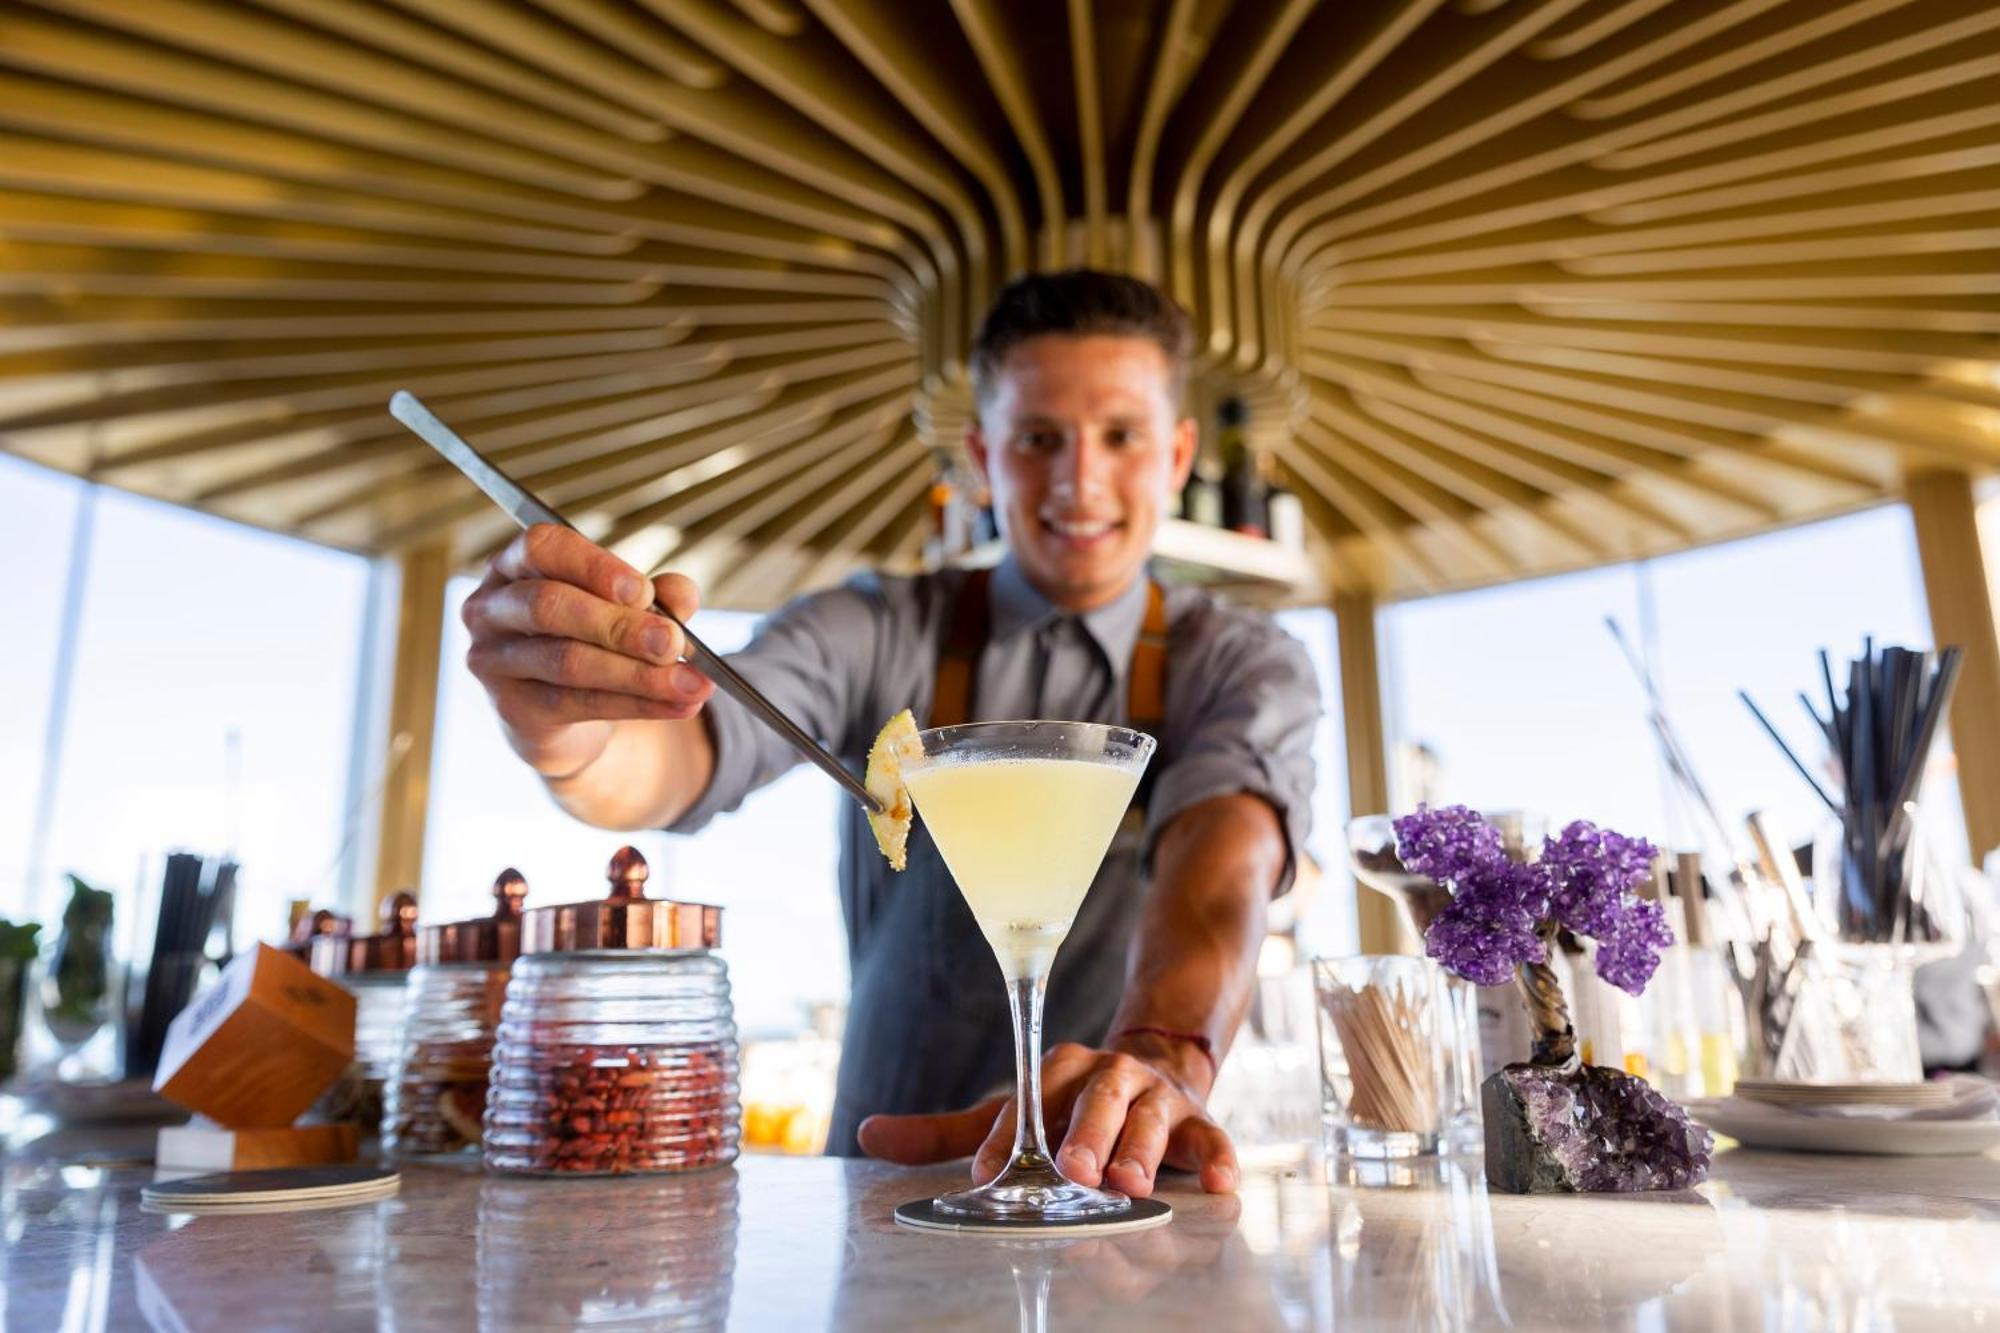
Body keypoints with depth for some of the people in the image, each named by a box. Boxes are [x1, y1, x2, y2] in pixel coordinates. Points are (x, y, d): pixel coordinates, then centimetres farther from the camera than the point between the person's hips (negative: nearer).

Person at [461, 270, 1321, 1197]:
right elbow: (690, 756, -15)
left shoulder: (1243, 666, 0)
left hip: (1127, 1195, -1)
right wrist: (574, 736, -37)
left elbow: (1226, 852, -20)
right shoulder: (880, 634, 1)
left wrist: (1160, 1057, -39)